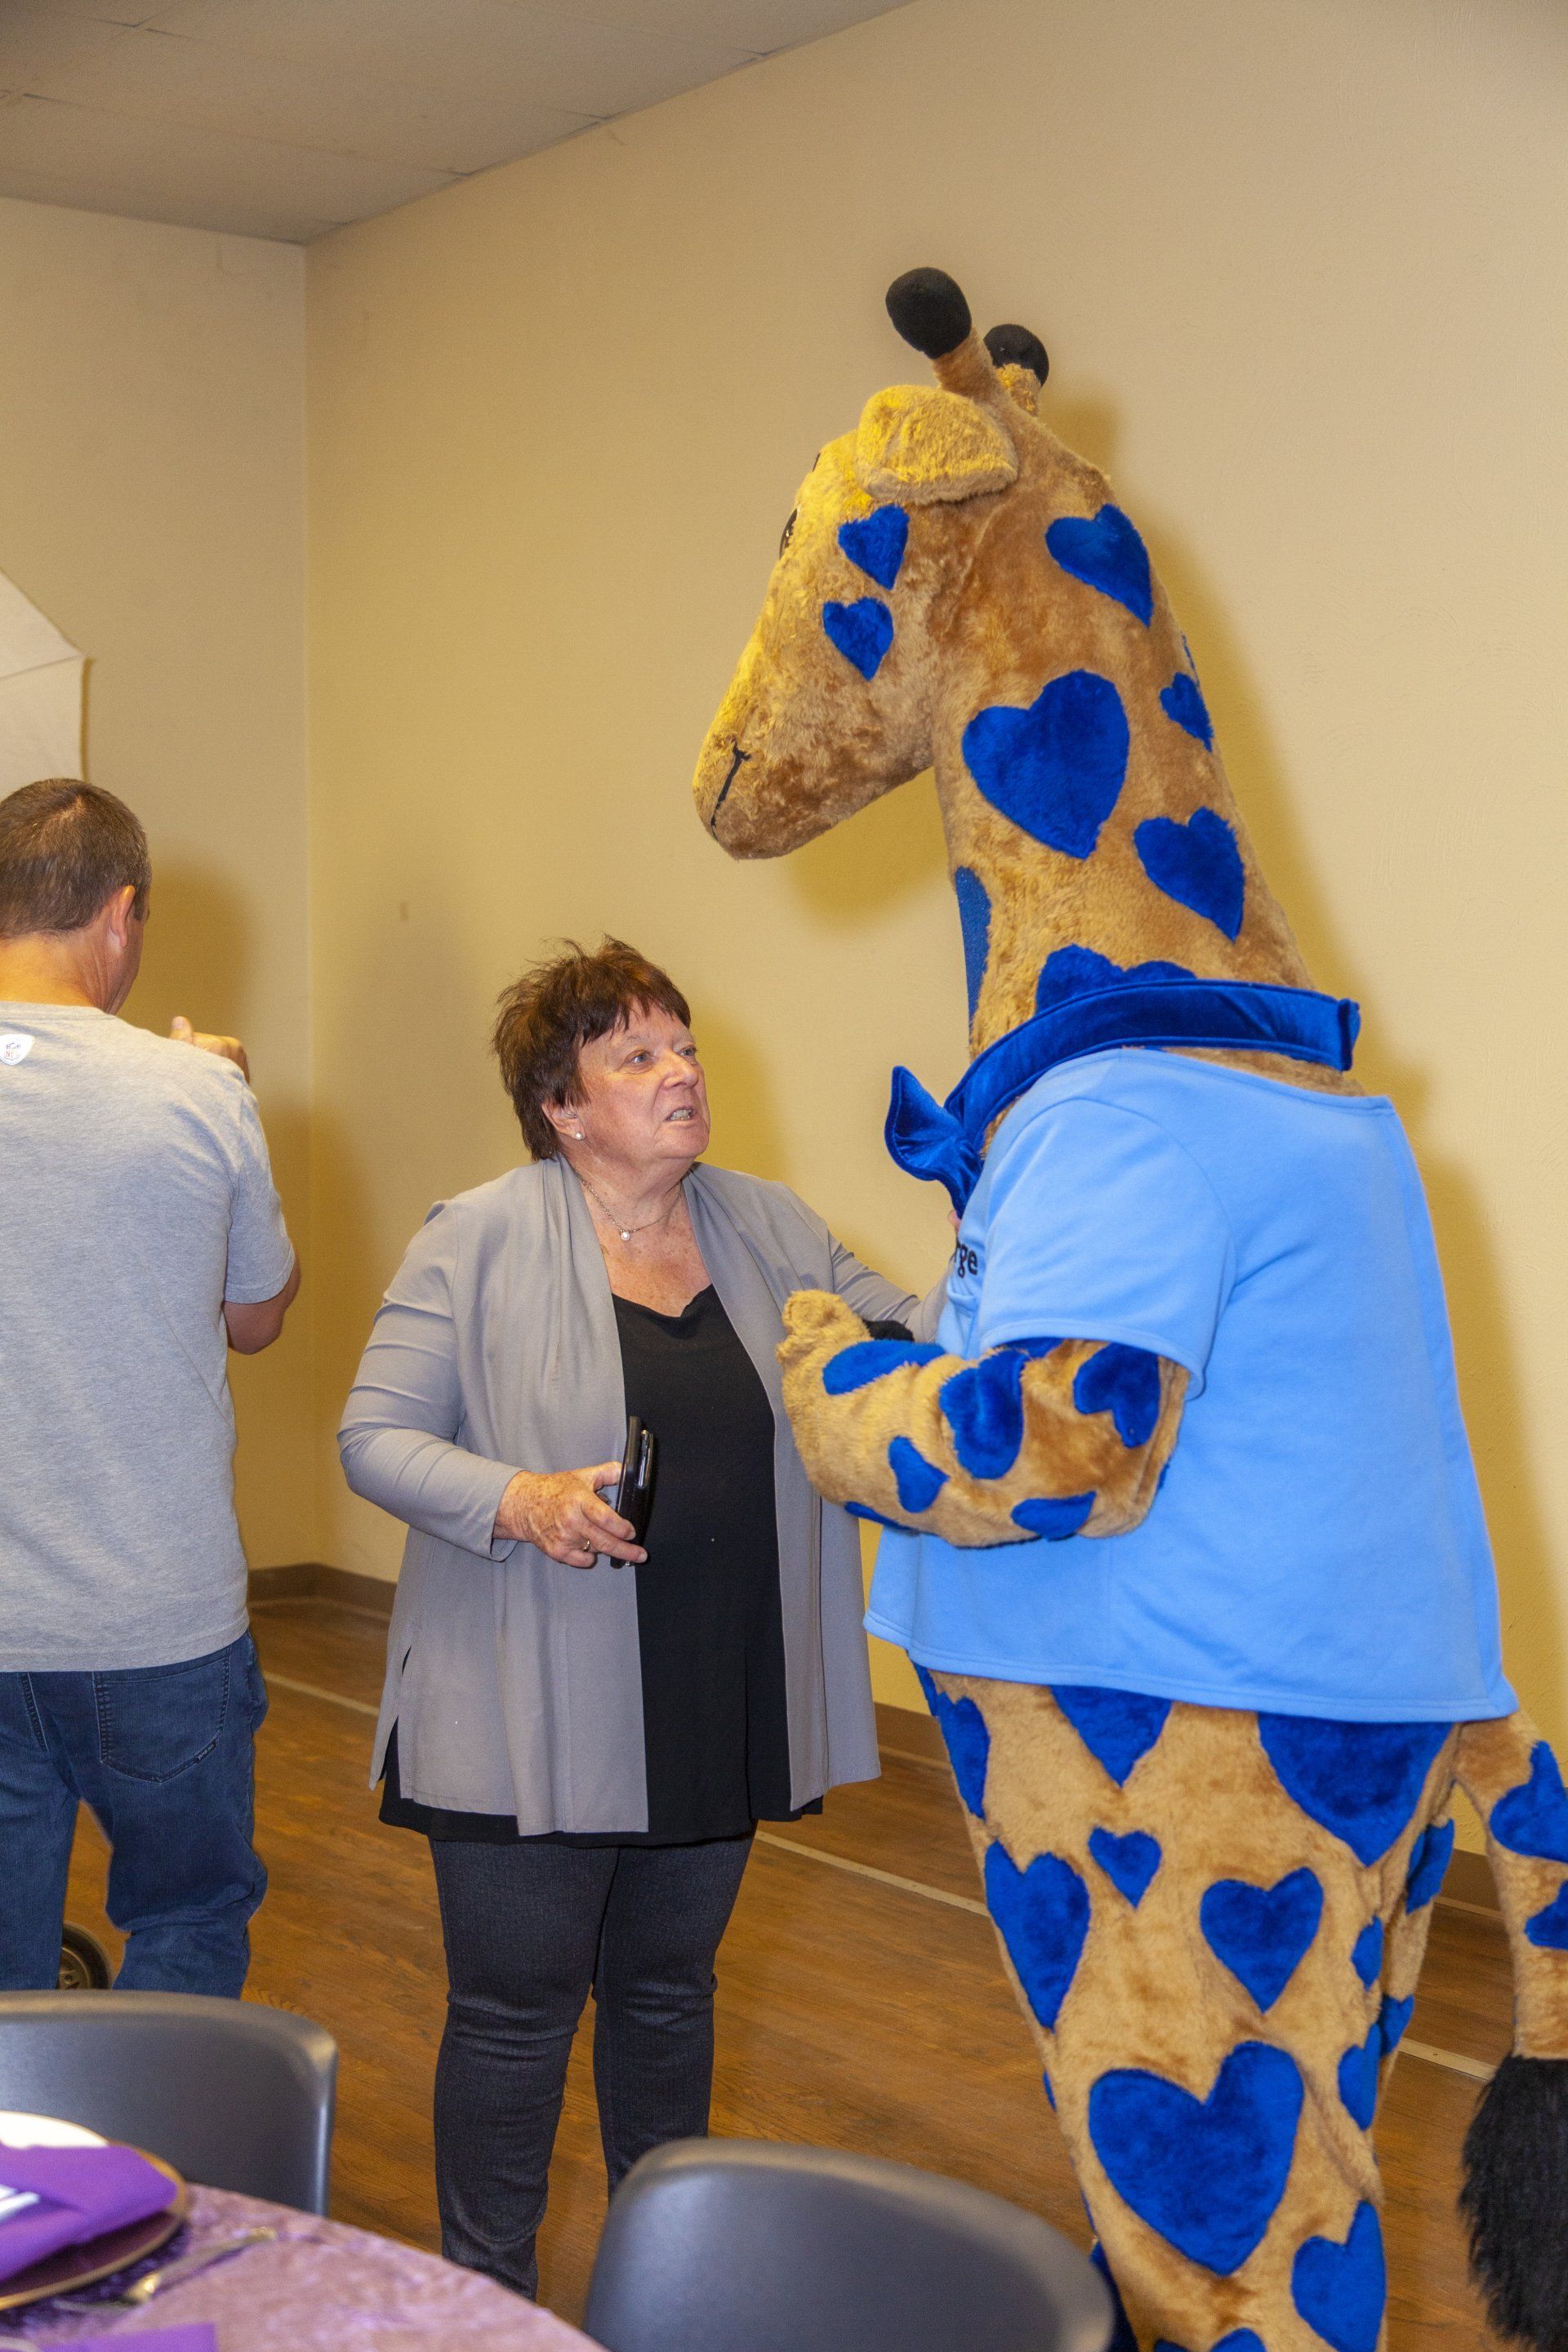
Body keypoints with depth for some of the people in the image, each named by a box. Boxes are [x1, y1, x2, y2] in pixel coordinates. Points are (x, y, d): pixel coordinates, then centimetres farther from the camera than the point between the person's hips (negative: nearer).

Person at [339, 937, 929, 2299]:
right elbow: (376, 1436, -9)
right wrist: (517, 1500, -24)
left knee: (670, 1991, 20)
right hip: (534, 1715, -5)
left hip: (719, 1714, 5)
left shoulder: (770, 1230, 6)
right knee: (517, 2012, 5)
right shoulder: (480, 1241, -9)